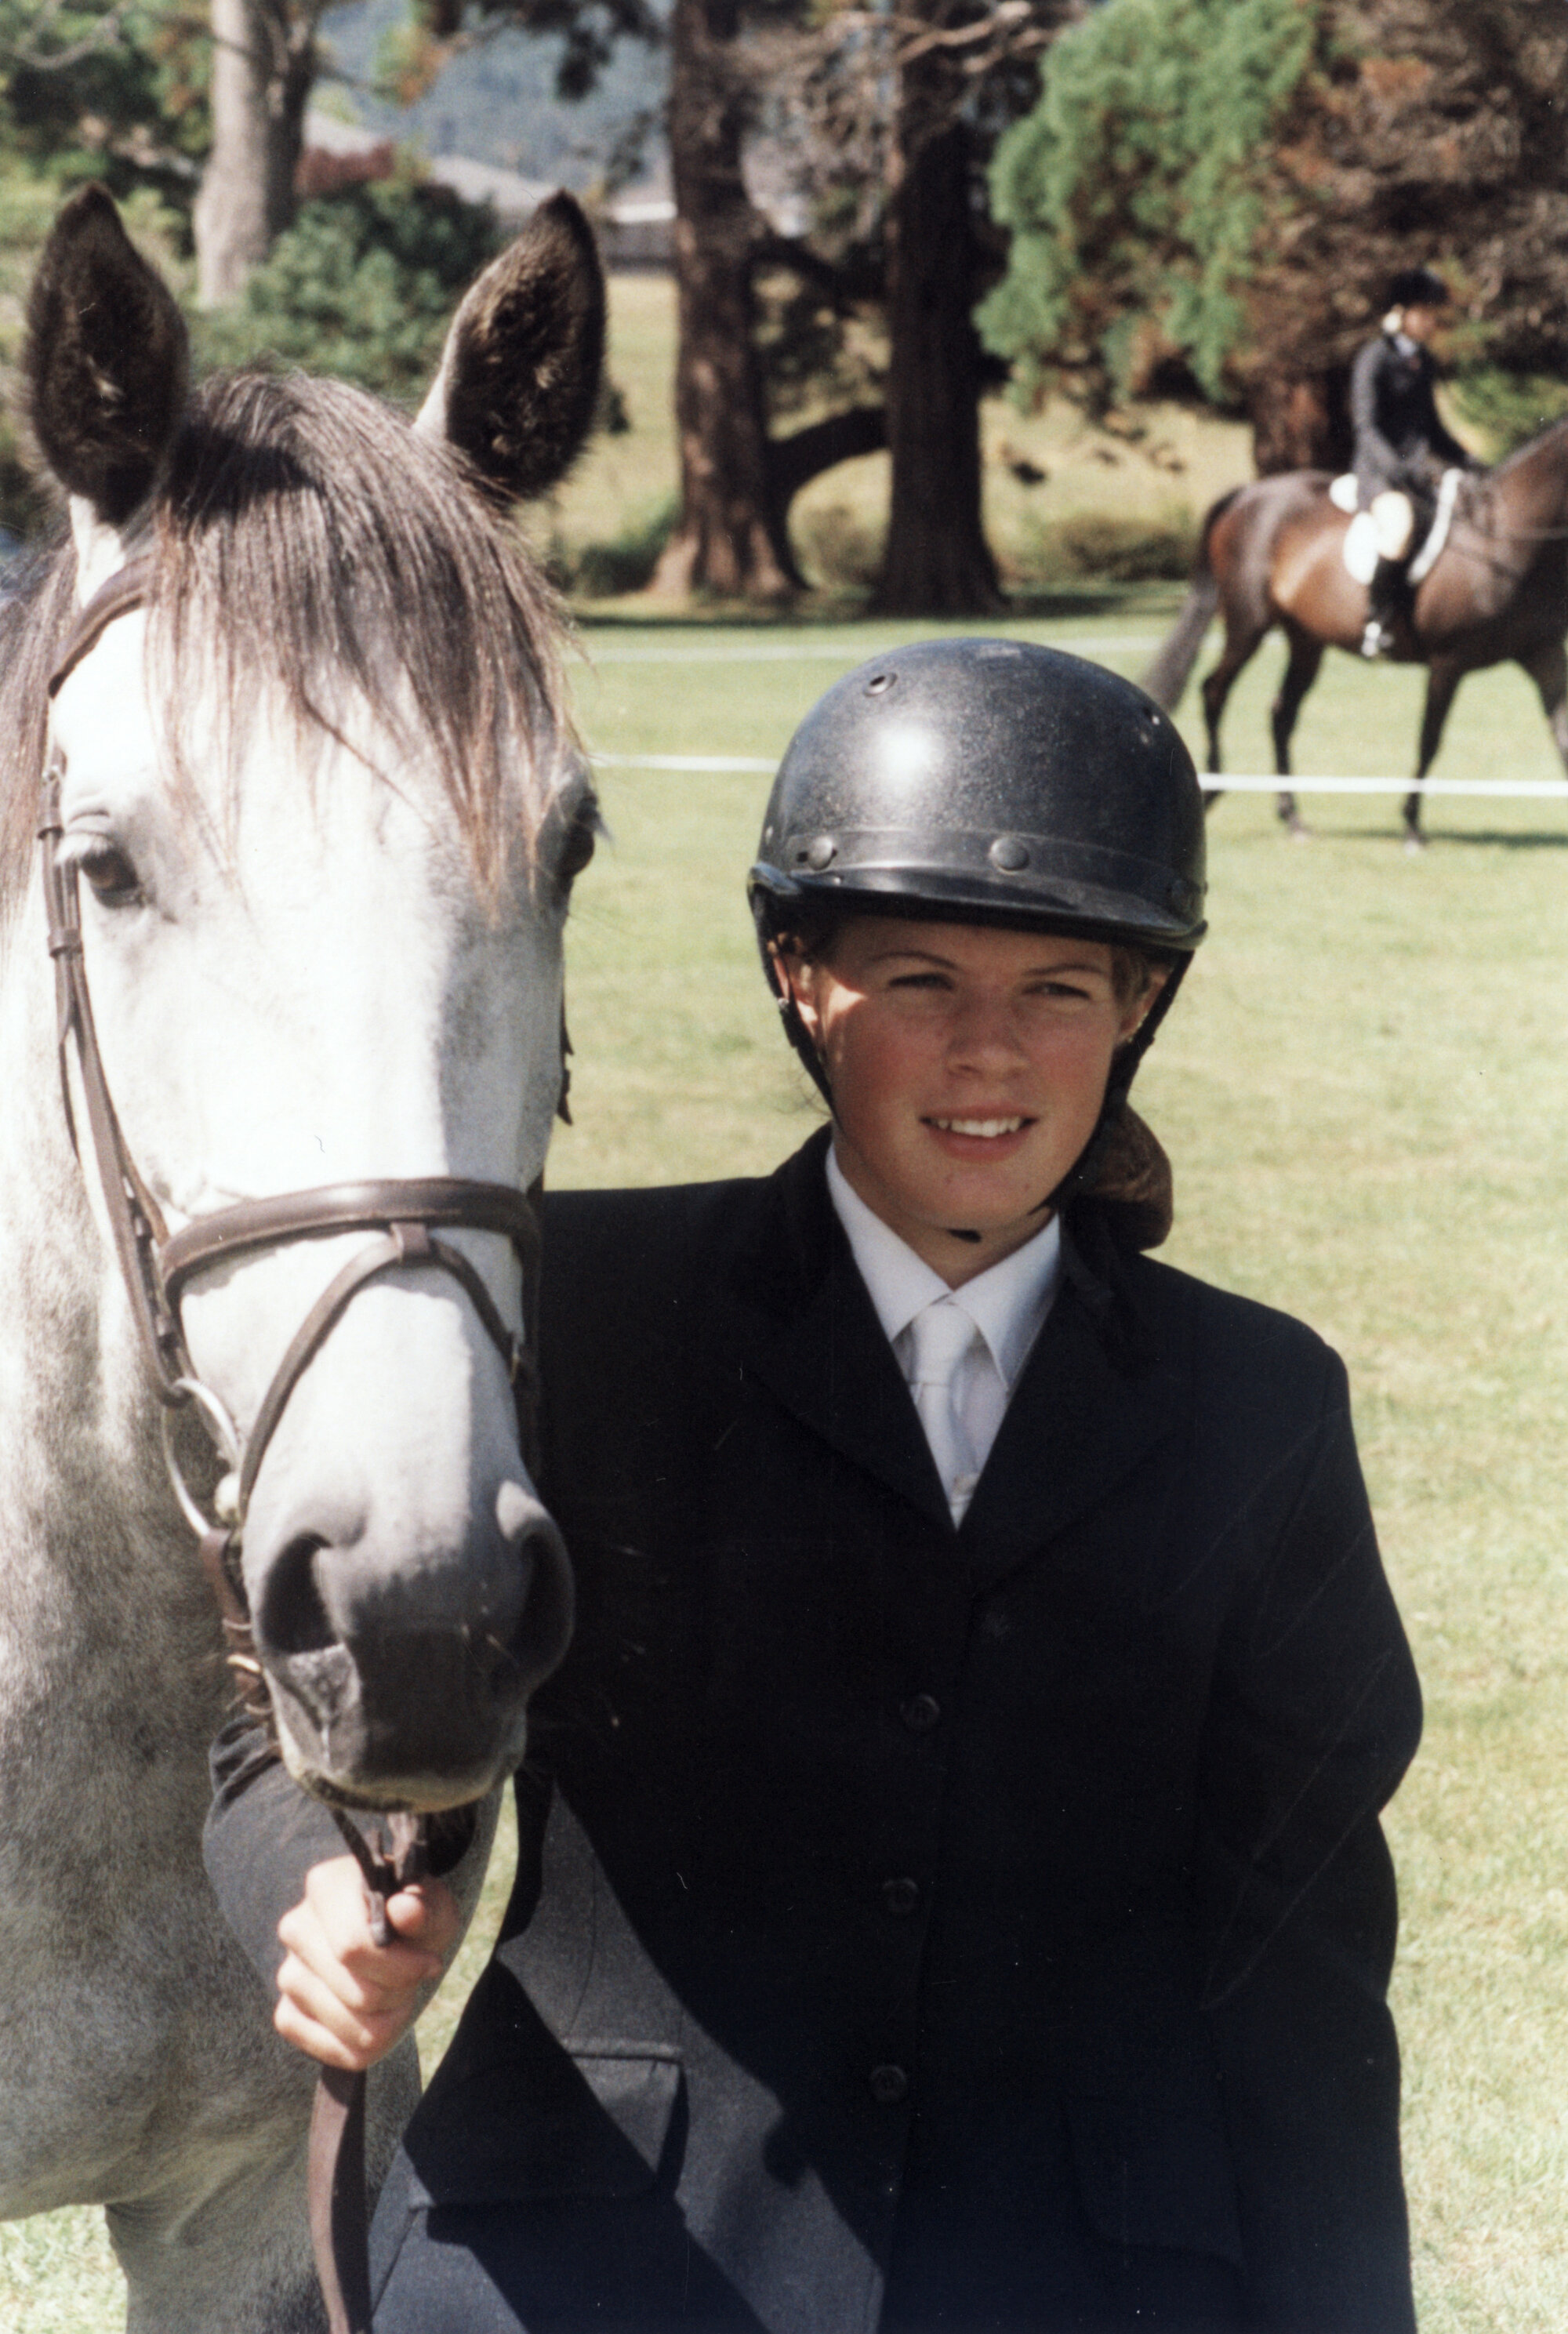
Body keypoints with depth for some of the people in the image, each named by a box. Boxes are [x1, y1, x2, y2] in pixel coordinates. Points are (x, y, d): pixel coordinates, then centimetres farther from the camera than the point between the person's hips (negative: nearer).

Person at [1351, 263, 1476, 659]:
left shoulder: (1423, 362, 17)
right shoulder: (1374, 359, -6)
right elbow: (1367, 426, -14)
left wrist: (1467, 463, 16)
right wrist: (1401, 471, -26)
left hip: (1421, 467, 9)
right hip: (1380, 470, -9)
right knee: (1401, 520, -38)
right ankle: (1378, 621, -32)